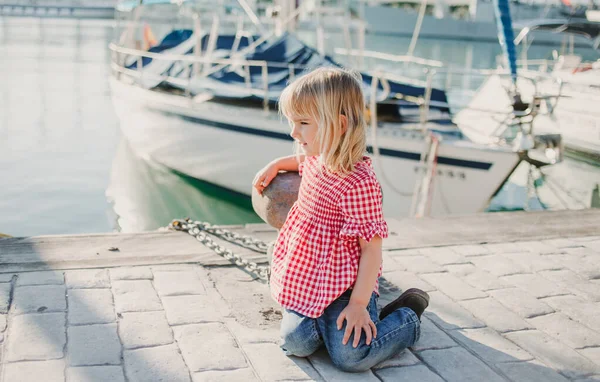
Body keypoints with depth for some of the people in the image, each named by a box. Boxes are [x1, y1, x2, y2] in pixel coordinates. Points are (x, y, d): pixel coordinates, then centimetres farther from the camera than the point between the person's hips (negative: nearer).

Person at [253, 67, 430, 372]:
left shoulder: (359, 183, -24)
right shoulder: (316, 161, 3)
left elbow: (372, 247, -20)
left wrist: (358, 303, -20)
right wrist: (277, 164, 16)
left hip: (343, 285, -7)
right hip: (308, 280, 7)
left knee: (349, 357, -15)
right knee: (295, 343, -10)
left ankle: (406, 316, 10)